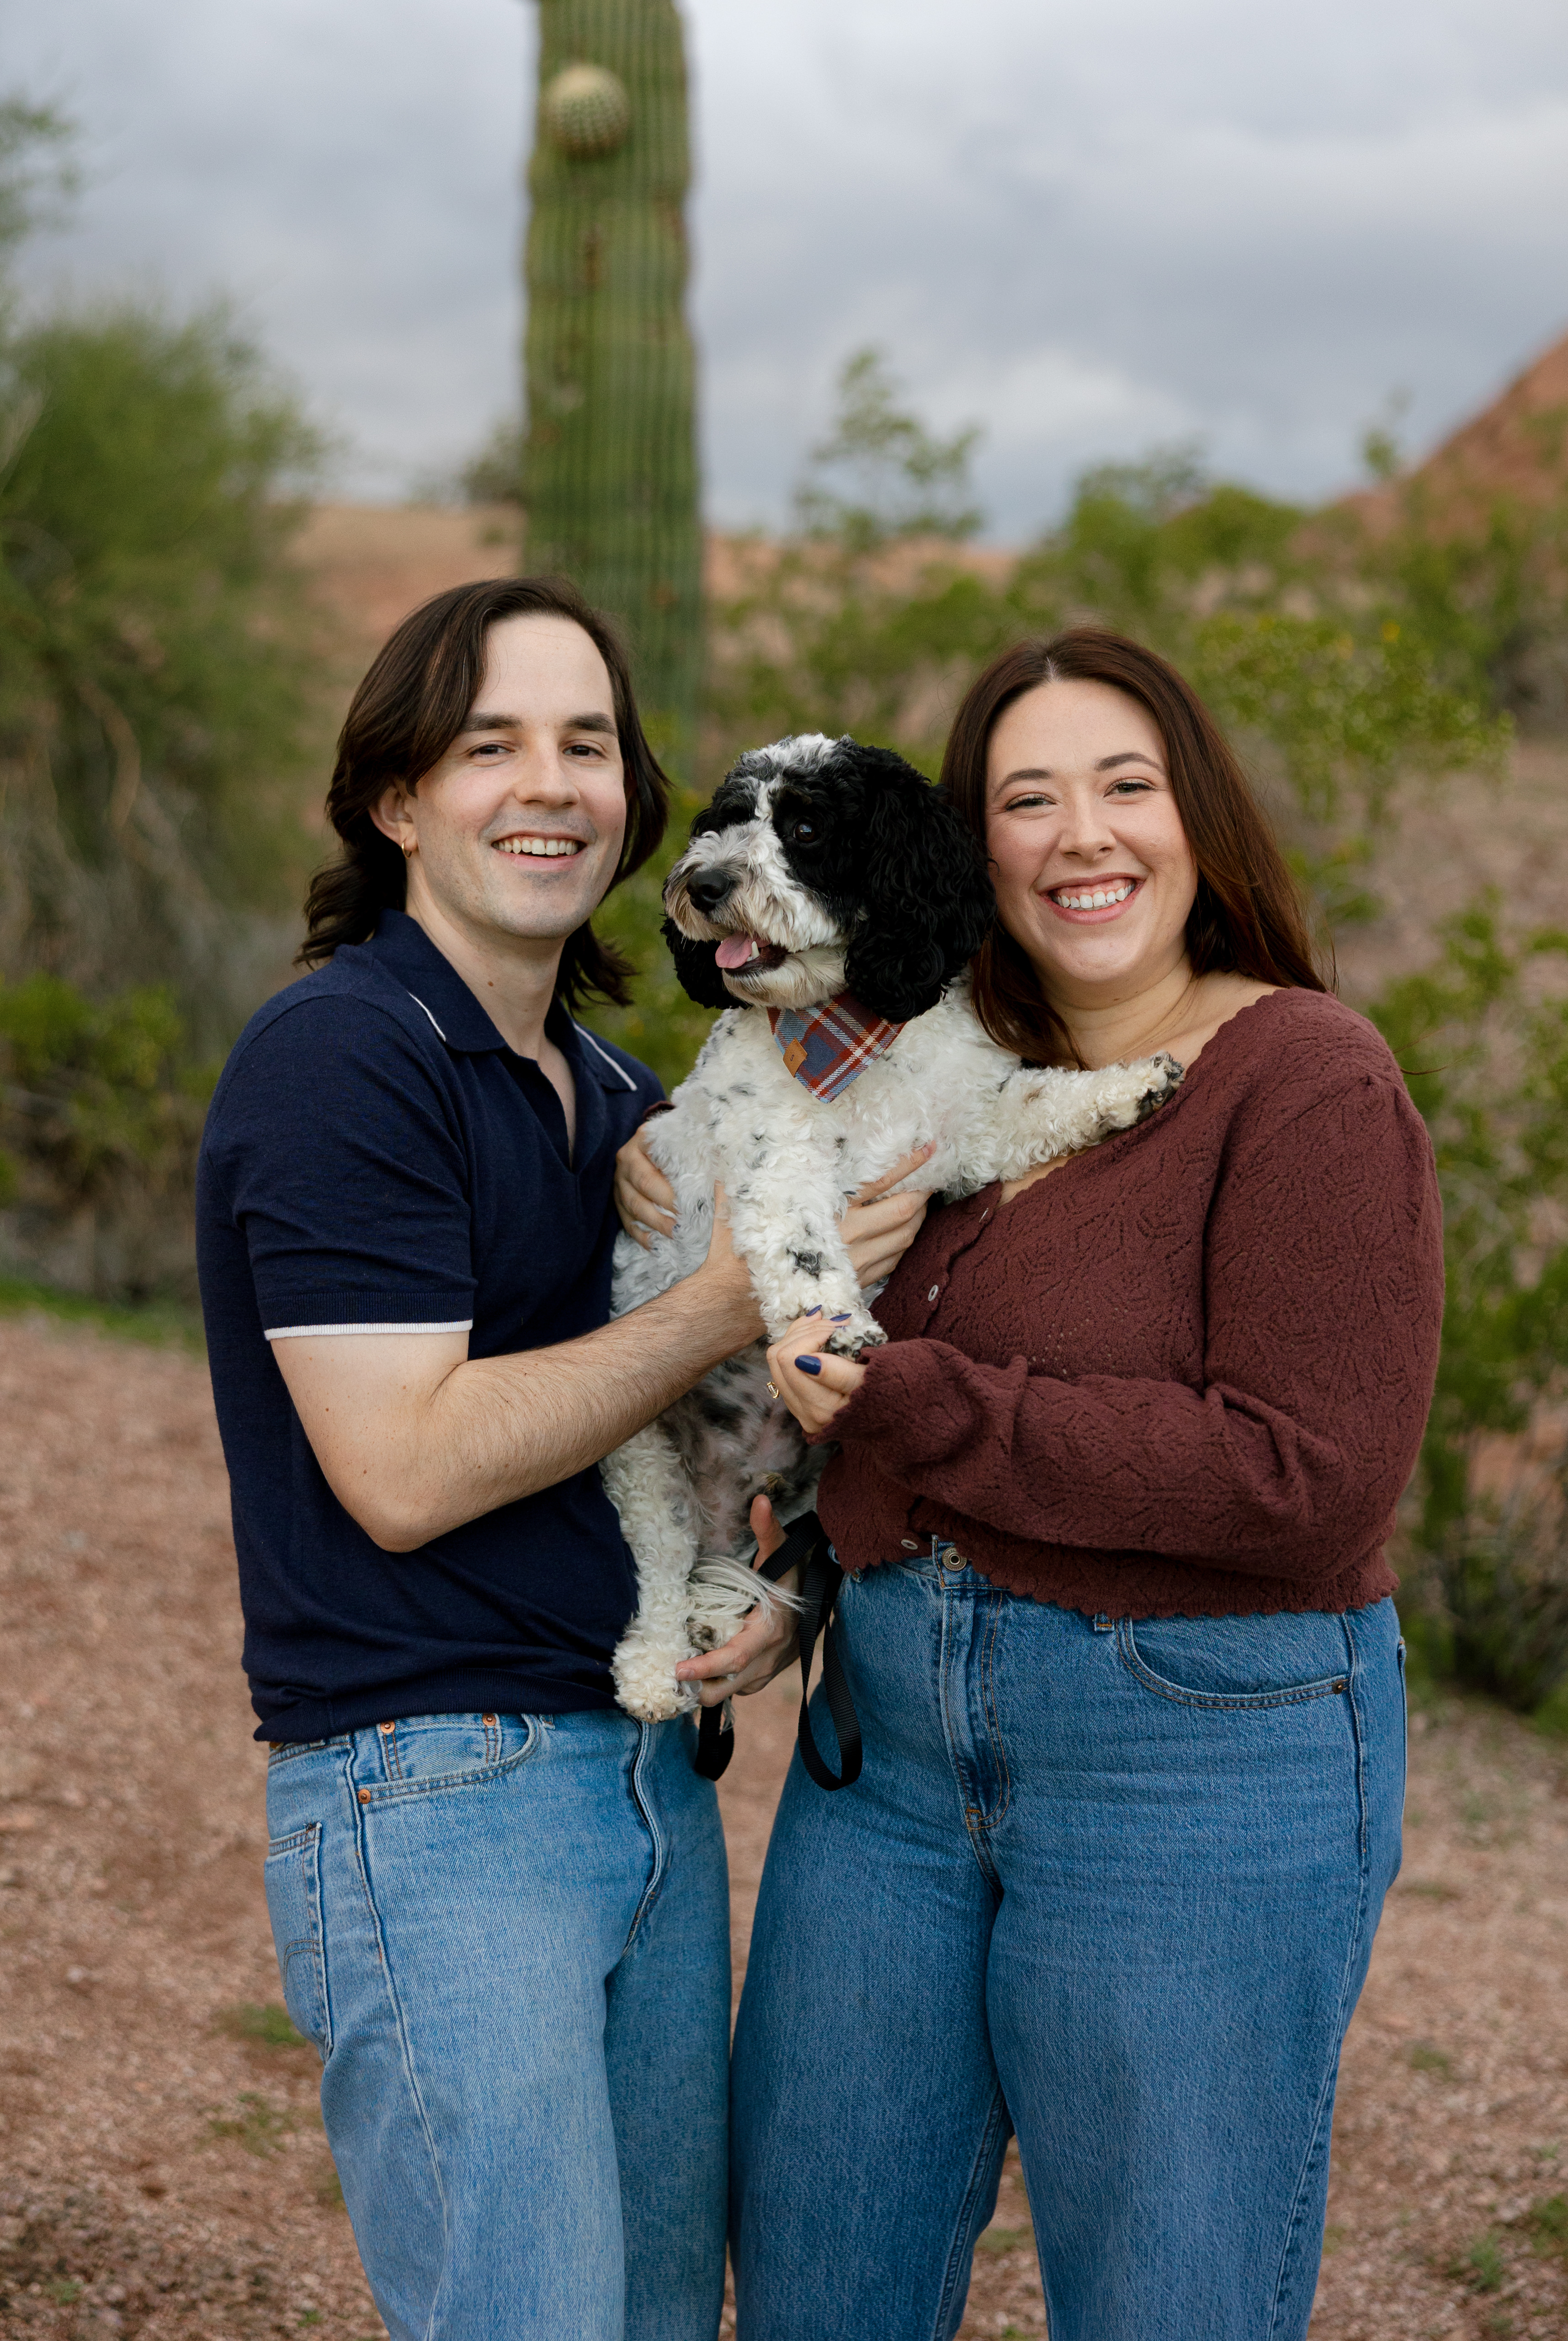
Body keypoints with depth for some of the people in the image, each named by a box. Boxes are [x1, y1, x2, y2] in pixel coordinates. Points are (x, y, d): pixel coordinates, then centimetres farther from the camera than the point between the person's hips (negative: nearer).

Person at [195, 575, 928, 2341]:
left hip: (652, 1774, 8)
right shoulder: (335, 1062, -12)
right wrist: (734, 1301, -16)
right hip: (430, 1796, -8)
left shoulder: (615, 1093, 15)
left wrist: (762, 1546, 1)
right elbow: (405, 1470, -19)